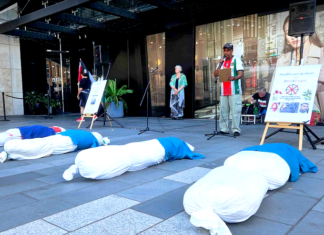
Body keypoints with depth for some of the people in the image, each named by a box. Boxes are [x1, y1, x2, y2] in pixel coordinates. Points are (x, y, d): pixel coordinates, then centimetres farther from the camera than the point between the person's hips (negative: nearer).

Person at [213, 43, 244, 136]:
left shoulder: (237, 60, 3)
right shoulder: (222, 61, 19)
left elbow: (241, 74, -8)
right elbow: (215, 74, 13)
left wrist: (234, 78, -29)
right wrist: (220, 65, -2)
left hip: (234, 91, -5)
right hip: (223, 91, 5)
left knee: (235, 111, -8)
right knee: (223, 110, 4)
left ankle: (236, 129, -5)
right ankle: (224, 129, 10)